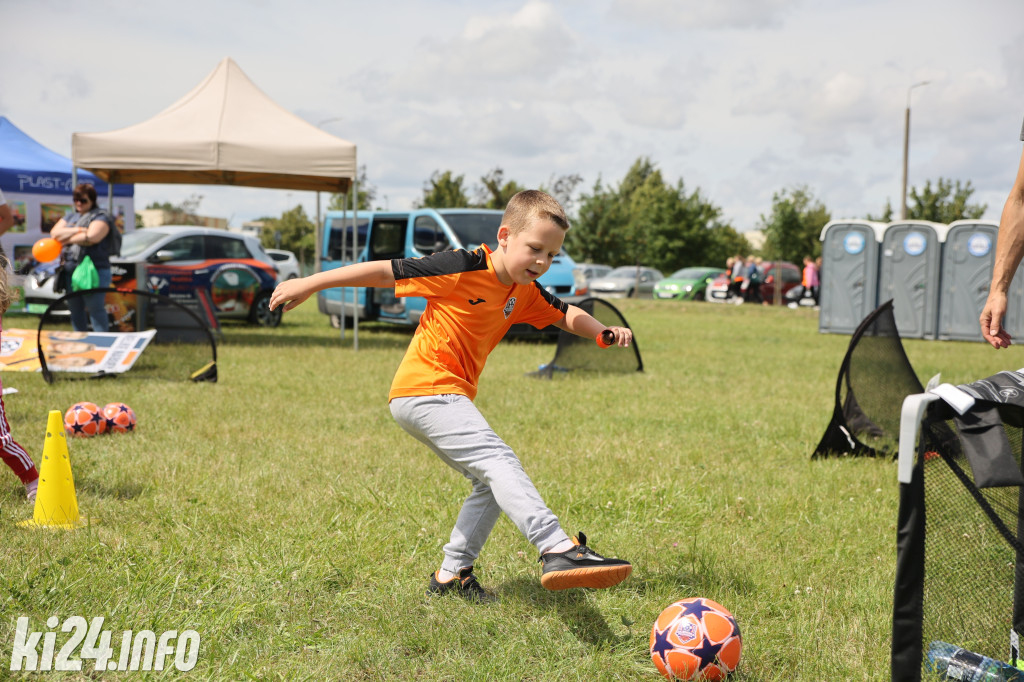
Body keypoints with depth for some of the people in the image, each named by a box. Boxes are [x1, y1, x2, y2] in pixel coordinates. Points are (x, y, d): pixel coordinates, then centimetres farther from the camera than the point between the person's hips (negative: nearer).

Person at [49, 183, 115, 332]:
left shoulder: (100, 218, -2)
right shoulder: (70, 216, 19)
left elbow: (91, 237, -19)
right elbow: (54, 232, 5)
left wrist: (66, 239, -6)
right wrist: (77, 230, -9)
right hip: (71, 270, 7)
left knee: (95, 309, -8)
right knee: (75, 311, 14)